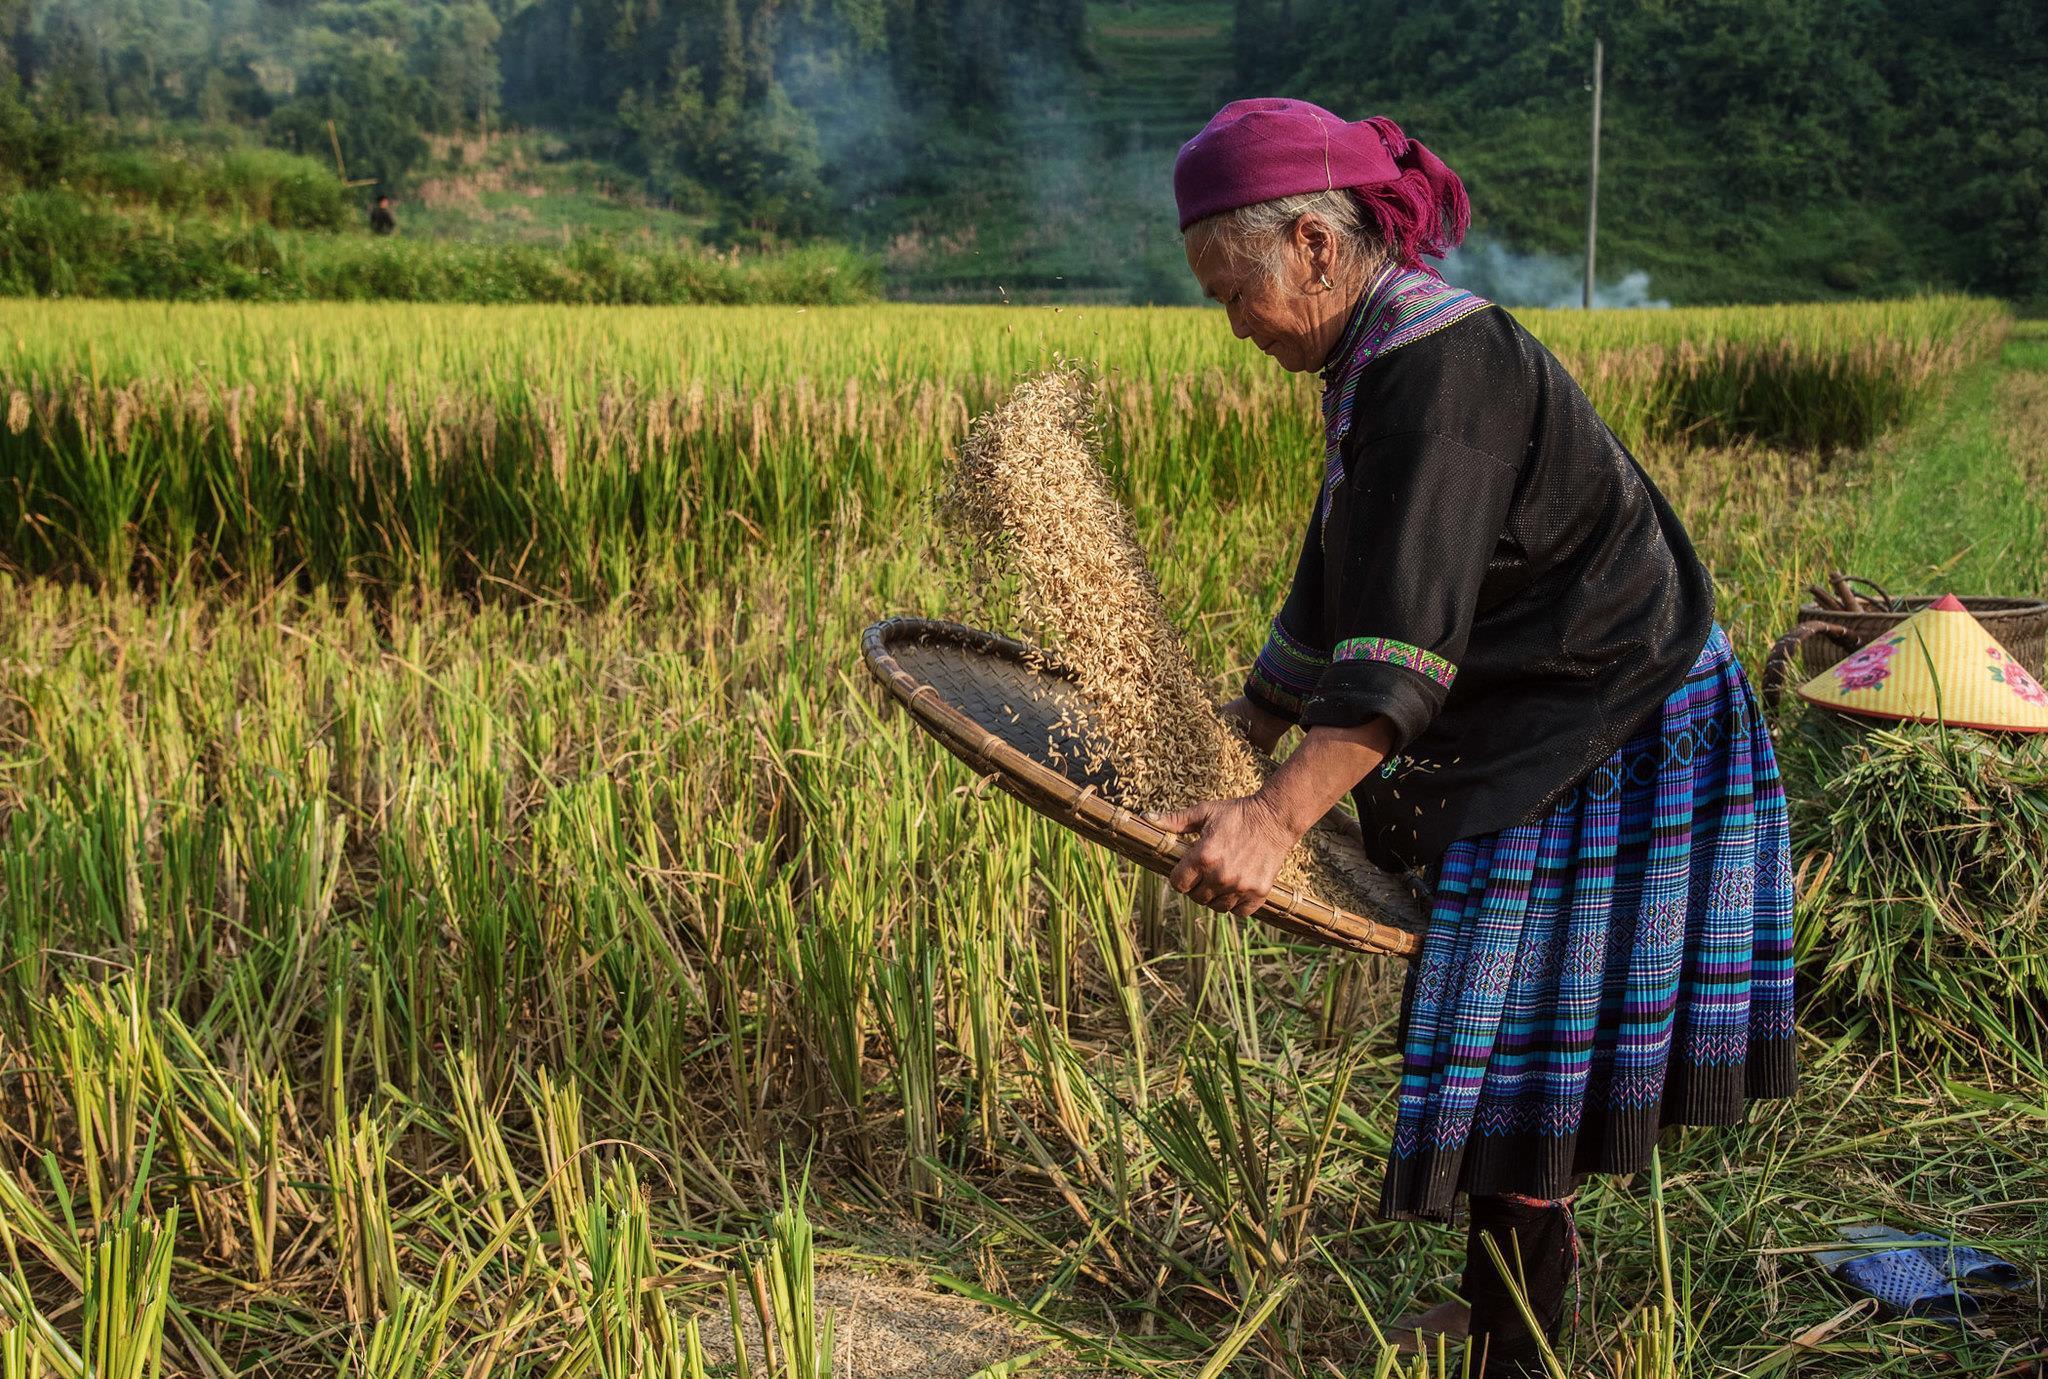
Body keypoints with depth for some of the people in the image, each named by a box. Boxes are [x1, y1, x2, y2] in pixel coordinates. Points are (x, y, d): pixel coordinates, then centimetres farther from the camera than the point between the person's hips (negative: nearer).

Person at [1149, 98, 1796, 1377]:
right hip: (1541, 733, 10)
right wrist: (1235, 739, 20)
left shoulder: (1441, 363, -24)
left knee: (1520, 1041, -2)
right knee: (1519, 1035, 20)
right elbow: (1346, 598, 16)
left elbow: (1406, 636, -35)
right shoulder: (1382, 360, 8)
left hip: (1611, 745, -10)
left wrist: (1279, 816, -42)